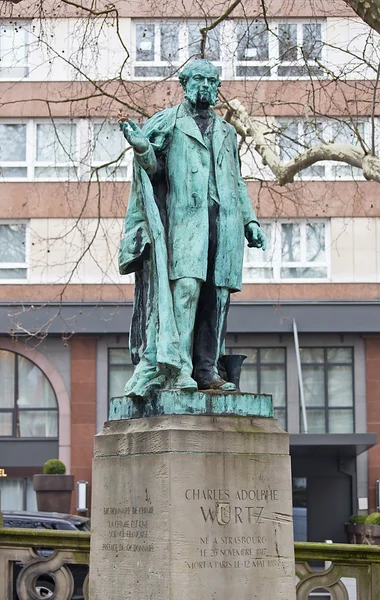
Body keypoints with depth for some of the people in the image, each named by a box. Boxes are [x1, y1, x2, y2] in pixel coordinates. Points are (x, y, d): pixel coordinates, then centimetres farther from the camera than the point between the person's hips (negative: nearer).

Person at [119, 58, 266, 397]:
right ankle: (178, 369, -19)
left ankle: (206, 368, 1)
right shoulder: (169, 122, 11)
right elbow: (153, 164, -1)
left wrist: (250, 220, 19)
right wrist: (140, 145, -22)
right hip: (185, 217, -5)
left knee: (217, 294, -1)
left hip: (224, 219, 5)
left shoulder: (226, 131, 25)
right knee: (186, 286, -17)